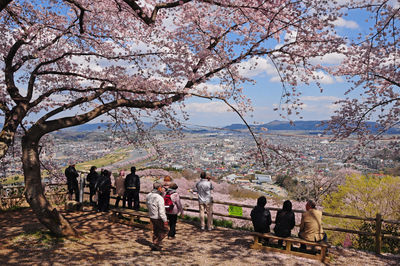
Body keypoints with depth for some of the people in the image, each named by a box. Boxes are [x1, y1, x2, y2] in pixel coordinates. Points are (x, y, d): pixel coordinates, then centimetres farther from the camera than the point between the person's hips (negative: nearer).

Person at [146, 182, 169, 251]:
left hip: (151, 216, 7)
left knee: (155, 231, 23)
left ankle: (155, 245, 33)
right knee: (164, 230, 12)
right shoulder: (159, 198, -25)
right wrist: (165, 221, -18)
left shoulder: (148, 196, -3)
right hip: (159, 218, -7)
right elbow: (161, 211, -25)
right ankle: (156, 244, 9)